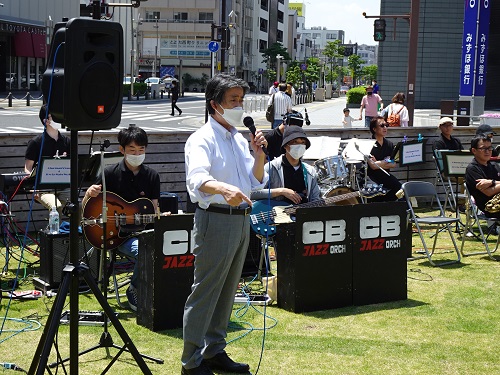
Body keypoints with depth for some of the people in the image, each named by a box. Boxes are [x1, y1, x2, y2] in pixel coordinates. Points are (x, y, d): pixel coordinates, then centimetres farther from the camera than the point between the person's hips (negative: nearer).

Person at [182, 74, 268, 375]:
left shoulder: (240, 140, 14)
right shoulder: (203, 139, -11)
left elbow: (256, 182, 17)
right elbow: (198, 179, -30)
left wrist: (259, 155, 0)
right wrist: (224, 189, -50)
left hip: (241, 219, 8)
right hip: (216, 218, -8)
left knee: (227, 290, 15)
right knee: (205, 291, -6)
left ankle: (214, 351, 26)